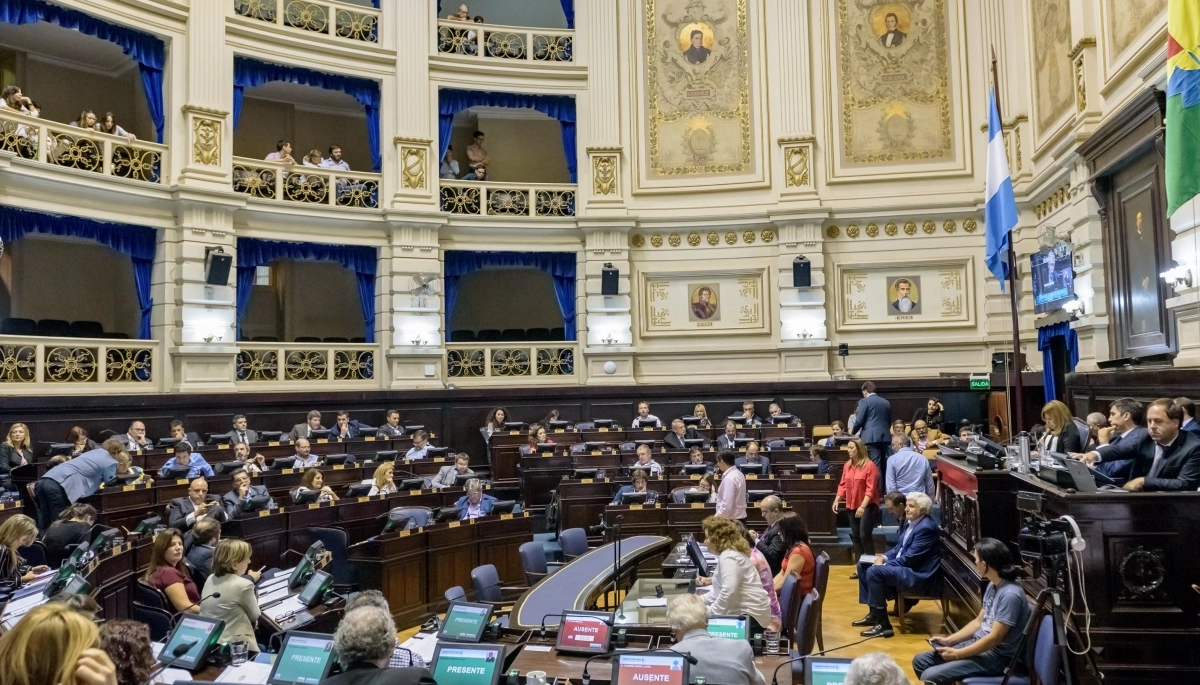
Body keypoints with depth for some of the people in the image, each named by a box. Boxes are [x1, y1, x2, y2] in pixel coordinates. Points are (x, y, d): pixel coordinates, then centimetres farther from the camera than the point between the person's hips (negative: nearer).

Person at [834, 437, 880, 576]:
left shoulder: (869, 466, -13)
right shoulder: (847, 466, 7)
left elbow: (870, 489, -17)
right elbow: (843, 485, 9)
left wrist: (863, 506, -23)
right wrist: (837, 500, -3)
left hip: (868, 506, -7)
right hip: (852, 506, 7)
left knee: (865, 535, -11)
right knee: (855, 536, 9)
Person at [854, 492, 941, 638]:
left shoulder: (926, 528, -19)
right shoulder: (912, 523, 12)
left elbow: (909, 558, -22)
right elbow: (899, 549, 19)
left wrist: (884, 564, -15)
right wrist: (884, 557, 0)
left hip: (920, 577, -11)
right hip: (906, 569, 11)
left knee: (874, 571, -26)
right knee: (864, 565, 9)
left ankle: (883, 624, -20)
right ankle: (874, 612, 12)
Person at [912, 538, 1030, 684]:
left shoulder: (1010, 595, -24)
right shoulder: (993, 585, 7)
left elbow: (994, 638, -24)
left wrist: (957, 654, -17)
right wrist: (948, 640, 8)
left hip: (995, 655, -10)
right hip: (978, 644, 10)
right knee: (920, 661, 7)